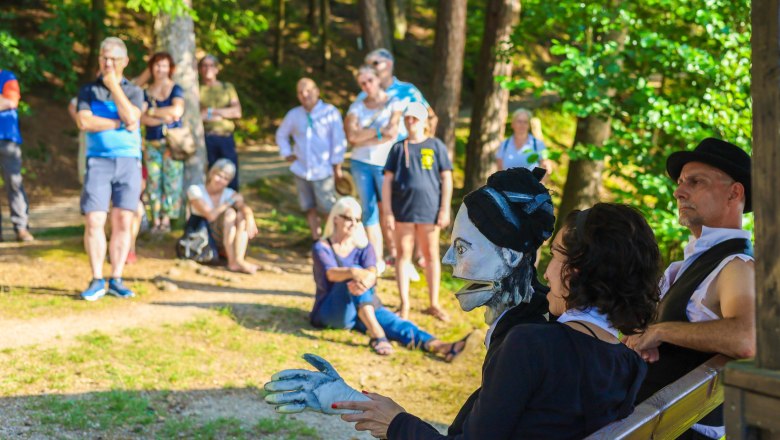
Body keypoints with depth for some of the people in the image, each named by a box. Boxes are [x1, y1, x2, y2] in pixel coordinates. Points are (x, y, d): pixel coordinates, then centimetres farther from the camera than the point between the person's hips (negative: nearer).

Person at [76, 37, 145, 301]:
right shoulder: (88, 90, 8)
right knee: (94, 221, -9)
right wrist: (120, 124, -9)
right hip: (98, 161, -1)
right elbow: (85, 122, -9)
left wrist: (113, 85, -8)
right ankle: (97, 281, -3)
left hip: (128, 161, 1)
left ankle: (116, 280, 3)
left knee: (122, 222, -2)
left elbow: (131, 116, -11)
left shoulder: (134, 91, 10)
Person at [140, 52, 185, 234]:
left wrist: (152, 111, -7)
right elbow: (142, 118, -1)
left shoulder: (175, 89, 3)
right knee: (153, 181, -2)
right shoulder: (146, 92, 11)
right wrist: (163, 119, -17)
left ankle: (166, 220, -1)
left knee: (171, 181, -5)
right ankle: (155, 220, 1)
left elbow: (177, 111, -14)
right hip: (152, 143, 3)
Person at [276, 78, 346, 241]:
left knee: (329, 209, -5)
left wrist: (337, 165, -6)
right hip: (301, 171, 4)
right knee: (310, 209, 9)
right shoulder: (294, 115, 7)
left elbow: (339, 141, -5)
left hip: (324, 171, -4)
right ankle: (317, 241, 19)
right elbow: (281, 134, 24)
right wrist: (287, 154, 12)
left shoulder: (330, 112, -5)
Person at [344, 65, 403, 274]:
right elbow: (352, 135, -7)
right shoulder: (357, 106, 8)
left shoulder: (393, 103, 1)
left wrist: (364, 137, -8)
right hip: (361, 163, 3)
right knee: (369, 210, 2)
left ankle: (395, 251, 15)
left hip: (385, 164, -3)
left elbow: (392, 133, -13)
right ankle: (377, 260, 6)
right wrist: (379, 131, -11)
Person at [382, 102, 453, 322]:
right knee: (403, 254, 5)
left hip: (429, 209, -1)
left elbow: (446, 179, 2)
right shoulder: (398, 148, 6)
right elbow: (387, 181, 4)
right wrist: (388, 212, -3)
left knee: (431, 256, 7)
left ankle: (434, 304, 16)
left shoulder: (436, 146, 3)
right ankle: (404, 305, 12)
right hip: (403, 209, 1)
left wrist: (445, 209, -3)